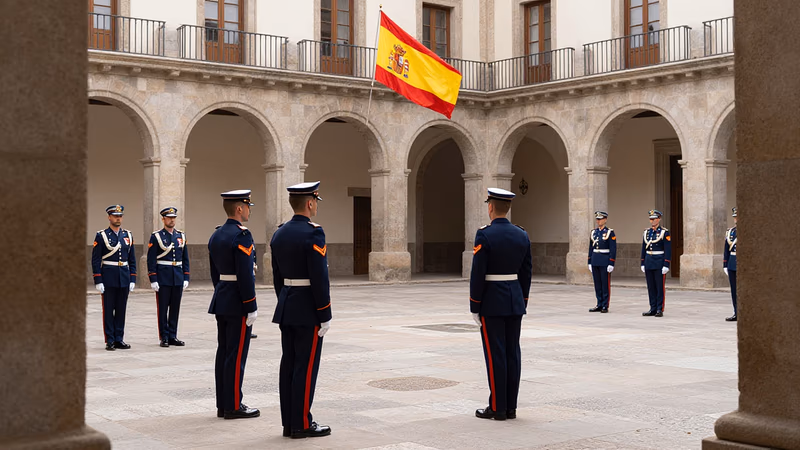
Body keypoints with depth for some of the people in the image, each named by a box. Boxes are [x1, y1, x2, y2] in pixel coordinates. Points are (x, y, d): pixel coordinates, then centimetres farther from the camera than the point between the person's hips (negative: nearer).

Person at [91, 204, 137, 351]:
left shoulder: (128, 235, 10)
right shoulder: (101, 236, -3)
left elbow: (132, 259, 12)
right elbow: (96, 260, -5)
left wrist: (133, 279, 5)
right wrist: (98, 281, -11)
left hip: (124, 278, 4)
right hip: (108, 278, -4)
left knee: (121, 310, 7)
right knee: (108, 310, 1)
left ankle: (119, 339, 14)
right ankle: (110, 341, 6)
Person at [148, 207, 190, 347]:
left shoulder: (181, 236, 10)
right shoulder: (156, 236, -3)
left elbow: (185, 259, 13)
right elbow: (151, 260, -5)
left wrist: (186, 278, 6)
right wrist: (153, 280, -11)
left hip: (178, 278, 4)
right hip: (163, 279, -4)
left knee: (175, 308, 7)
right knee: (162, 308, 1)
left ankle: (173, 336, 14)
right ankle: (164, 337, 7)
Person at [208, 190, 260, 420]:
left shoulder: (216, 236, 12)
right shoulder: (242, 235, -16)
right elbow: (245, 274, -20)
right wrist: (251, 307, -16)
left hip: (220, 300, 9)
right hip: (237, 304, -9)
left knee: (224, 352, 11)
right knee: (237, 355, -4)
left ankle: (223, 404, 16)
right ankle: (234, 406, 1)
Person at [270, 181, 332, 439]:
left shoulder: (279, 233, 9)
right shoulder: (313, 233, -17)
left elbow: (277, 277, 14)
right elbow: (319, 278, -20)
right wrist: (325, 316, -15)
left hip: (286, 307, 8)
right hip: (308, 310, -8)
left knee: (289, 364, 9)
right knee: (306, 366, -3)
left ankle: (289, 422, 14)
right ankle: (301, 424, 2)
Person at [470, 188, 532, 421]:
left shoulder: (484, 235, -14)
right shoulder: (522, 235, 4)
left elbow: (477, 274, -15)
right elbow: (526, 273, 8)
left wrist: (474, 307, -8)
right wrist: (522, 303, 16)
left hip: (491, 301, -6)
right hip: (515, 300, 6)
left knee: (495, 354, -1)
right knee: (512, 353, 8)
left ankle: (497, 408, 3)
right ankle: (510, 407, 13)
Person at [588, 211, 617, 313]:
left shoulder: (610, 232, -6)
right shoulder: (593, 232, 11)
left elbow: (613, 249, -9)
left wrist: (611, 264, -14)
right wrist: (590, 262, 11)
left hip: (605, 262, -6)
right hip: (595, 261, 6)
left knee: (605, 284, -1)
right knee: (597, 284, 8)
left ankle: (605, 306, 4)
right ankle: (599, 305, 14)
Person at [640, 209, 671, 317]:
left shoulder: (664, 232, -6)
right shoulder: (646, 232, 11)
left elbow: (668, 250, -10)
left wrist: (666, 265, -15)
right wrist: (643, 264, 10)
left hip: (659, 264, -6)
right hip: (649, 263, 6)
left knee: (660, 287, -2)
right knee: (651, 287, 7)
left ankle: (660, 310, 2)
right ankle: (653, 309, 13)